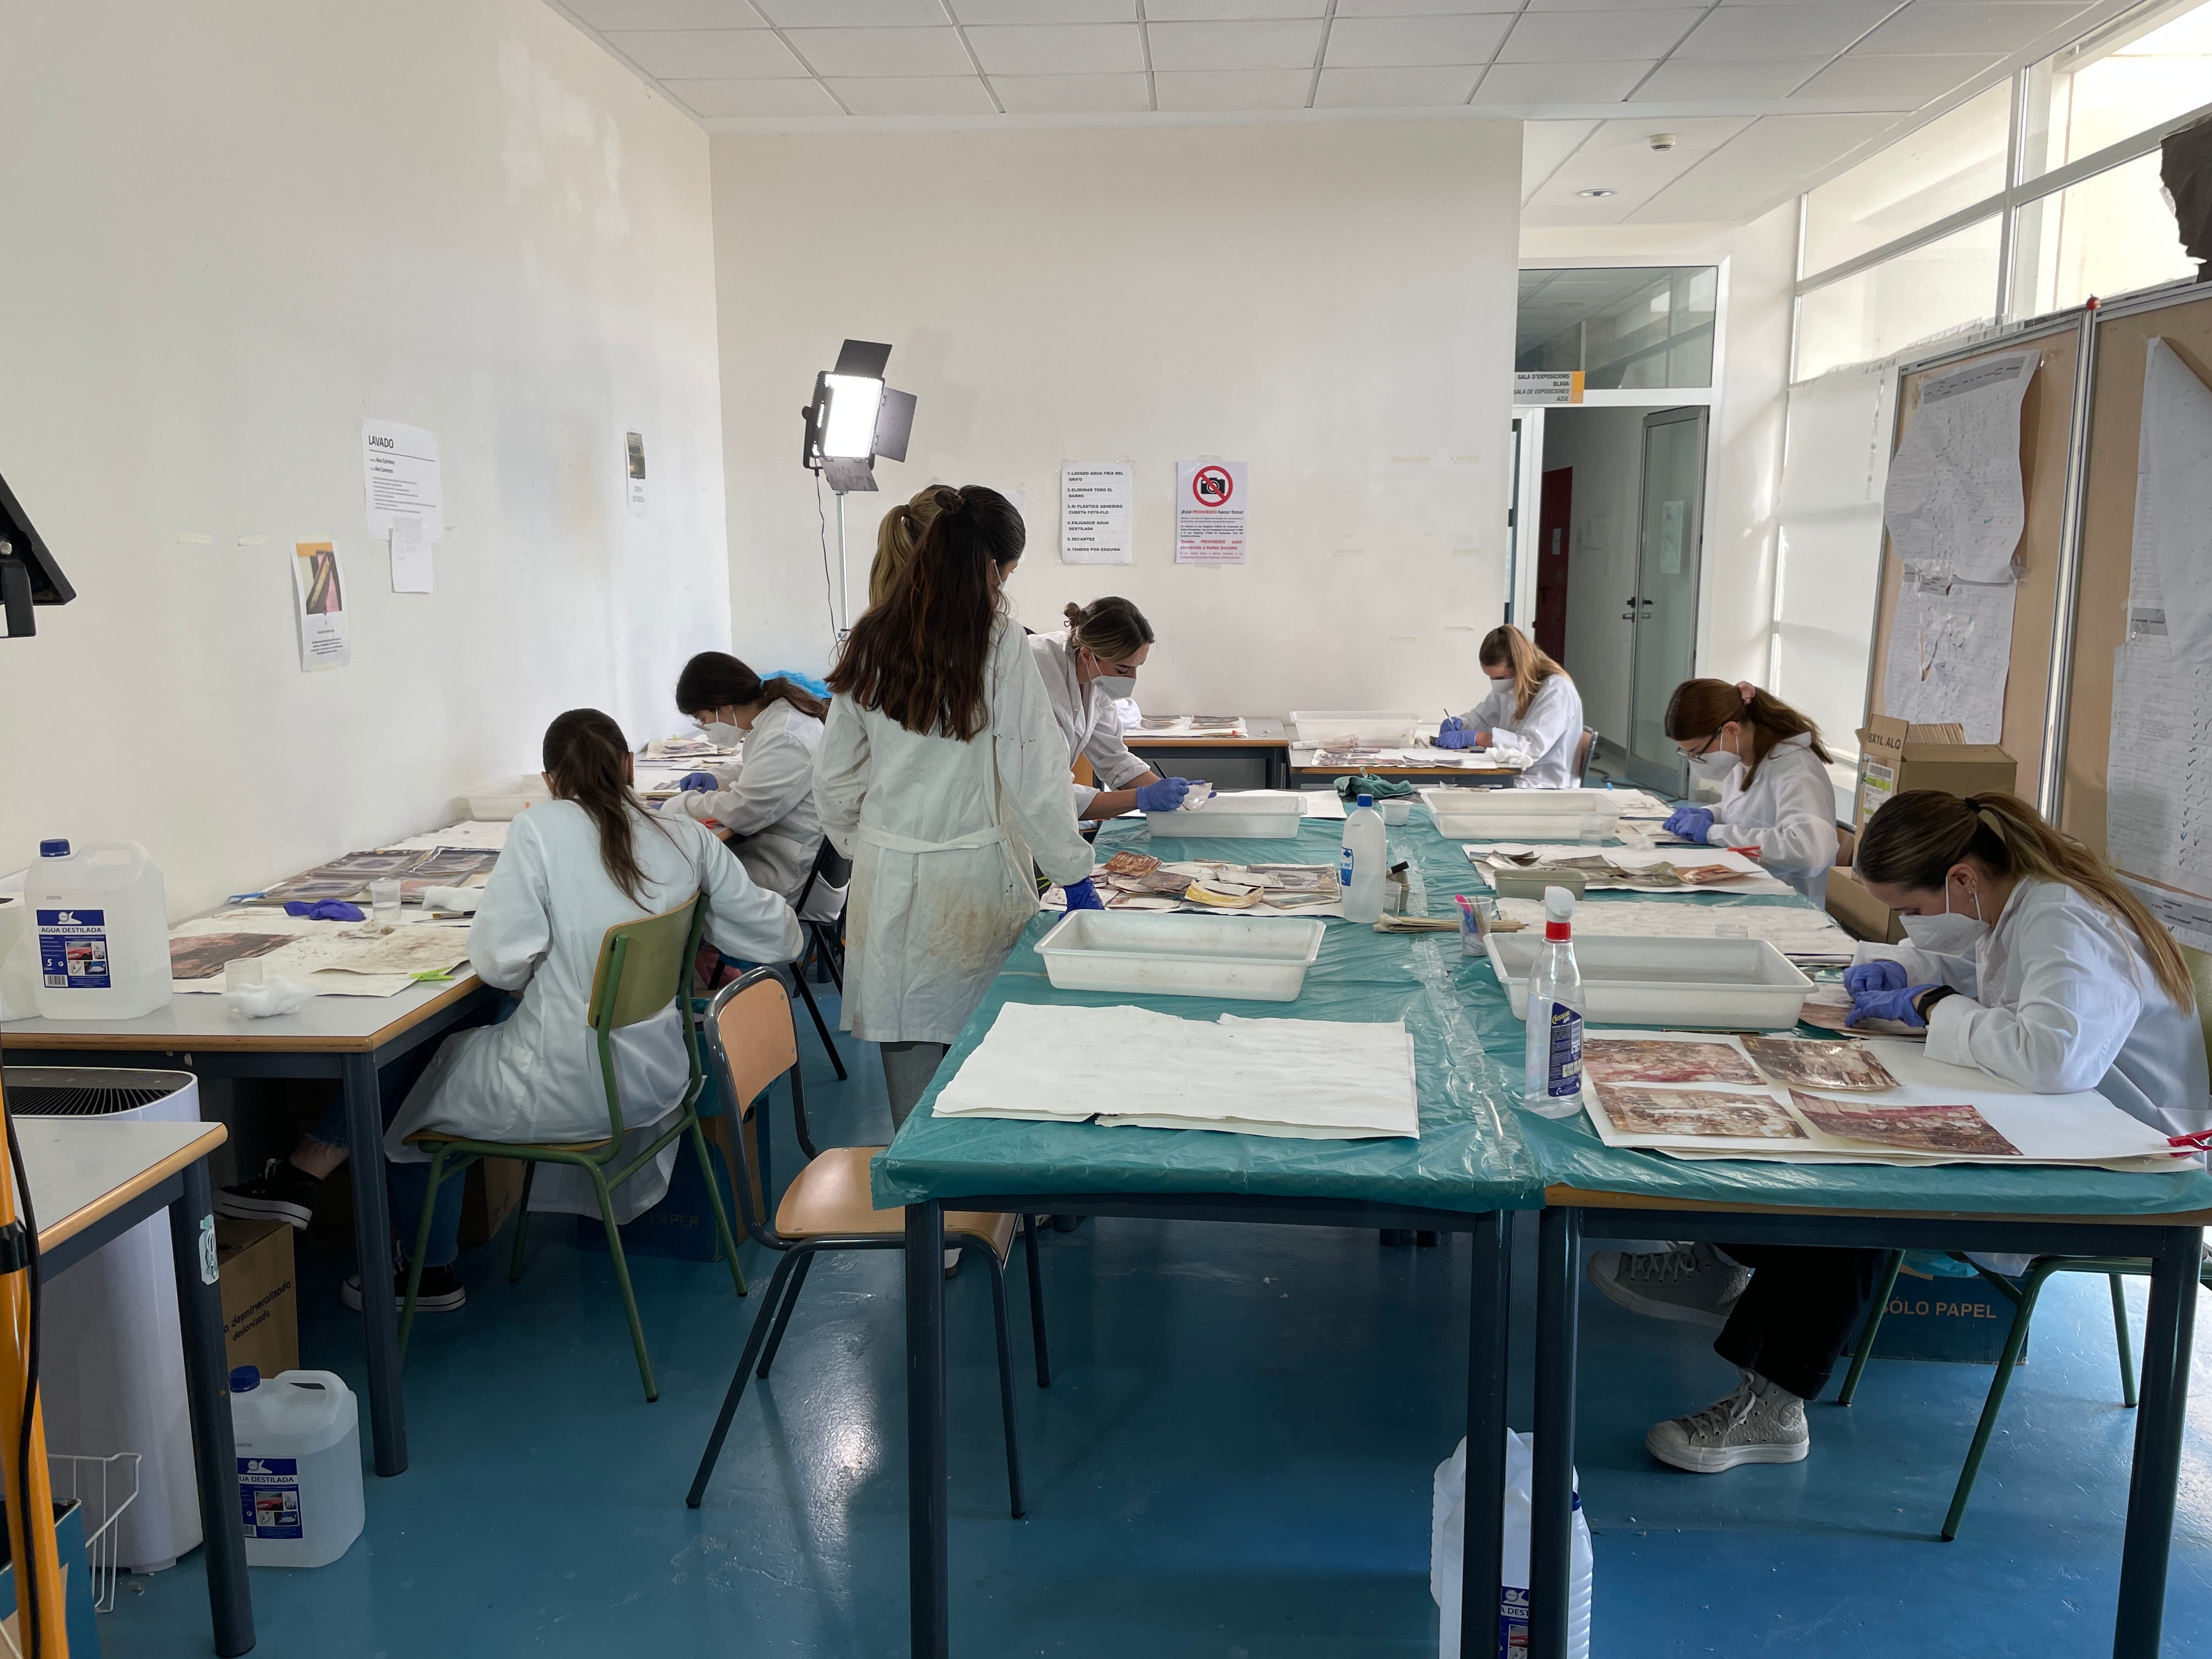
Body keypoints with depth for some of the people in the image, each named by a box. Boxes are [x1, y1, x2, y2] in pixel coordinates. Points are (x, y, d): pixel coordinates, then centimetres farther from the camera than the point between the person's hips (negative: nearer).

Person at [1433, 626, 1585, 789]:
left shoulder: (1557, 690, -16)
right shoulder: (1507, 687, 7)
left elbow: (1533, 746, -26)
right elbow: (1481, 717, 22)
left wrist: (1473, 737, -28)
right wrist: (1459, 723, -1)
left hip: (1544, 787, -7)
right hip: (1510, 778, 7)